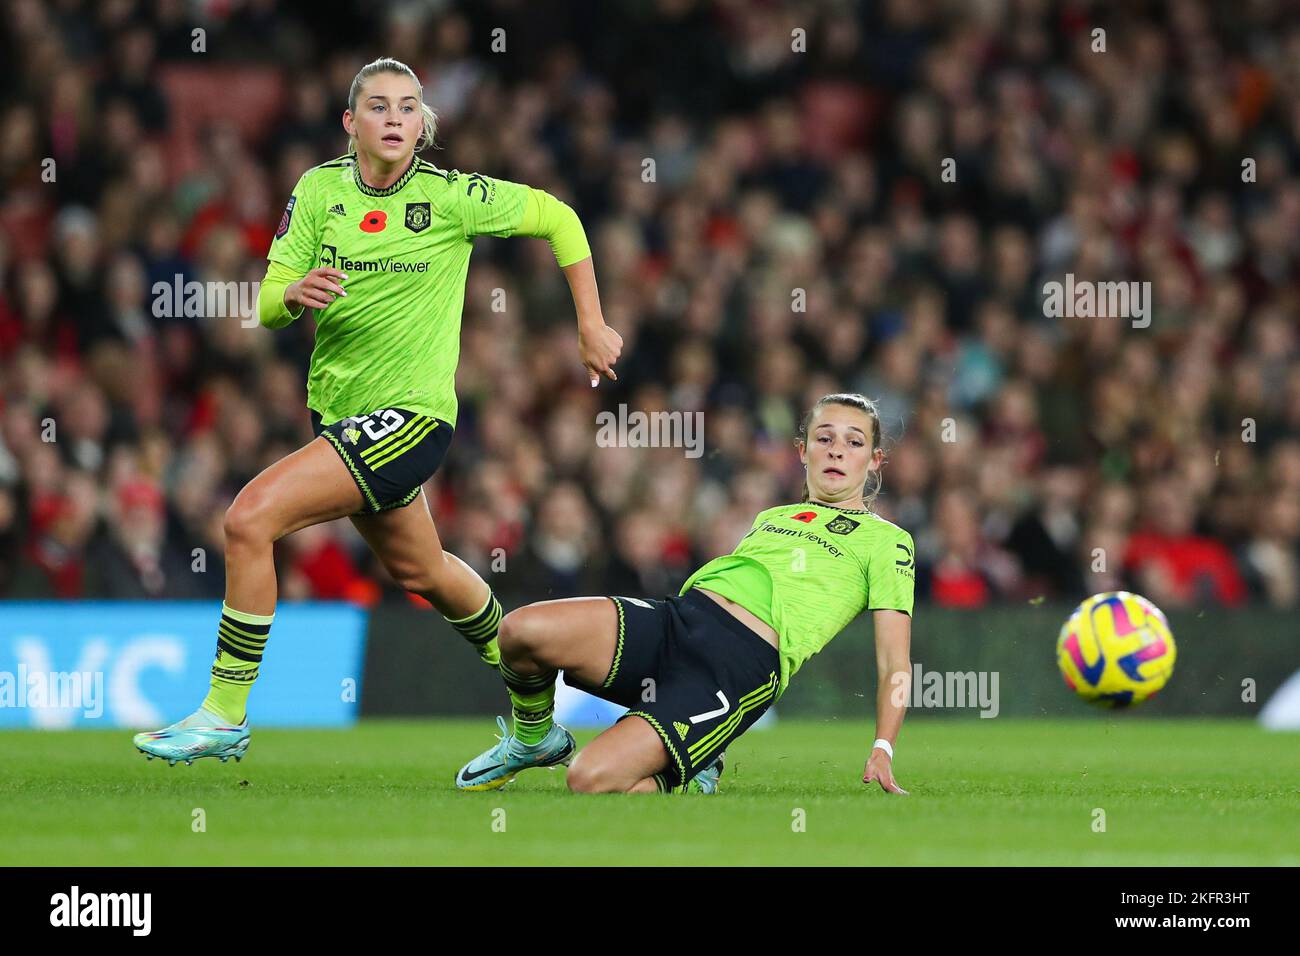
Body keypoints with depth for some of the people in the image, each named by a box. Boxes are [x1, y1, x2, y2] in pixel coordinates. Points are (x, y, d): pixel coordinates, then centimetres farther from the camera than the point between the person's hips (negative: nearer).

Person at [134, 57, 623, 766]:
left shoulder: (450, 197, -12)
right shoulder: (319, 191, -1)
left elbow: (559, 218, 0)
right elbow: (267, 307, -3)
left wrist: (591, 328, 0)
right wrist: (294, 293, -27)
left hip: (411, 415, -6)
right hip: (337, 408, 6)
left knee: (249, 519, -20)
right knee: (417, 570, 24)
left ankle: (224, 715, -11)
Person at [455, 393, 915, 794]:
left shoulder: (887, 541, 13)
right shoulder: (770, 518, 30)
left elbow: (894, 663, 7)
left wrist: (882, 751, -5)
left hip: (742, 668, -6)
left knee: (592, 780, -28)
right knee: (523, 630, -23)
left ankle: (678, 775, 5)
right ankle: (532, 740, 7)